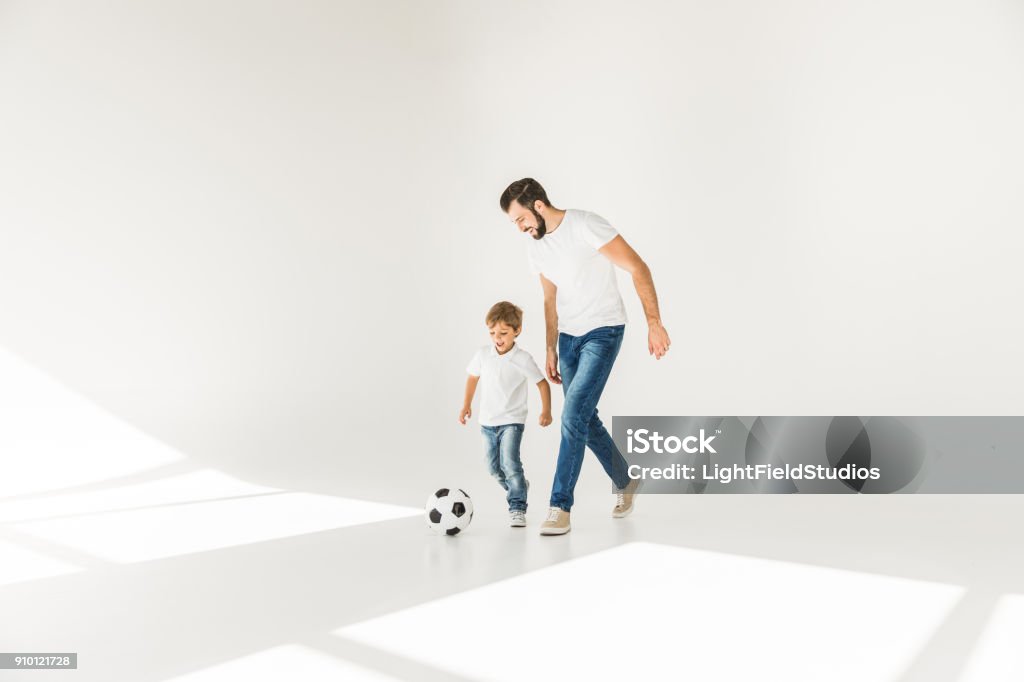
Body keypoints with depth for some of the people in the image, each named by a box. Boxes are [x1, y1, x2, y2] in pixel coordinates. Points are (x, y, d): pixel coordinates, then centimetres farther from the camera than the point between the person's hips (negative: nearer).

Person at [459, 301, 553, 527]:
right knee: (494, 467, 14)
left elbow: (542, 383, -7)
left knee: (510, 463, -19)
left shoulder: (523, 359, -14)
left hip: (512, 421, -5)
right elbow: (473, 377, 13)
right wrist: (467, 404, 16)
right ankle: (519, 486, 40)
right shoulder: (482, 354, -4)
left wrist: (546, 411, -15)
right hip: (487, 421, 5)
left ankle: (517, 508, -7)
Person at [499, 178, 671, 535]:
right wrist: (551, 350, 16)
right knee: (585, 418, 11)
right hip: (568, 337, 8)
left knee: (573, 415, -15)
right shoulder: (536, 249, 7)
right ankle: (625, 482, 33)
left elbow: (638, 268, -17)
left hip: (603, 332, -7)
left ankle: (560, 507, -7)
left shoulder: (586, 225, -16)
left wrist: (654, 323, -21)